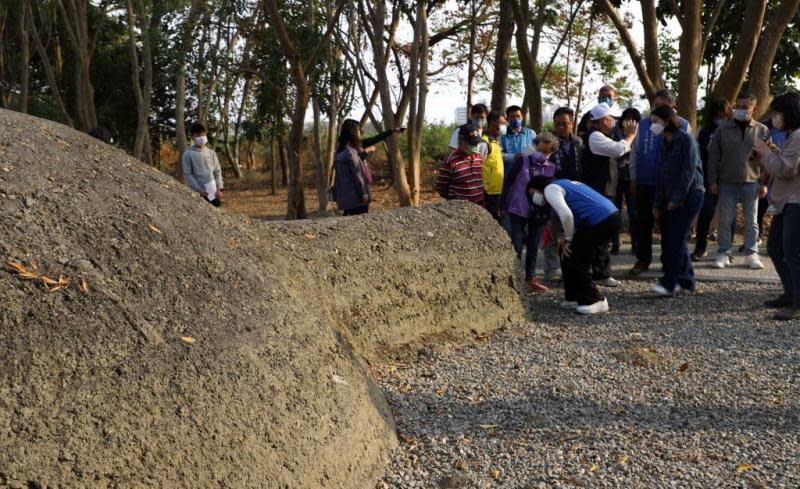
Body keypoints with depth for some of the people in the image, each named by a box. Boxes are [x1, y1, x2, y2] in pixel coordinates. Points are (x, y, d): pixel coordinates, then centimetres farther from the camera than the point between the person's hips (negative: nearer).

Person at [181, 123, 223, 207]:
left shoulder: (211, 152, 8)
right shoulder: (188, 154, -5)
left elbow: (217, 171, 9)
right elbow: (188, 174, -7)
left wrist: (219, 188, -2)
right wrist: (200, 190, -13)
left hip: (212, 191, 4)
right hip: (198, 194, -4)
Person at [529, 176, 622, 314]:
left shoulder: (550, 189, 0)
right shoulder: (563, 184, 29)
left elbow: (566, 215, -17)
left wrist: (568, 238, -2)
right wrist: (569, 237, 19)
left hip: (601, 220, -10)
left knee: (569, 256, -1)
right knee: (580, 255, 21)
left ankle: (595, 301, 3)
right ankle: (575, 298, 27)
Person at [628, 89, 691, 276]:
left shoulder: (682, 126, -4)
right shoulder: (644, 124, 3)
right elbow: (634, 152, 8)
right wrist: (634, 179, 7)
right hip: (645, 183, 2)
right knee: (644, 222, 8)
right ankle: (642, 259, 18)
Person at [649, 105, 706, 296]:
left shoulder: (686, 139, -9)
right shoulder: (665, 144, 16)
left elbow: (689, 171, -14)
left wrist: (677, 198, -16)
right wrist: (658, 203, 12)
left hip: (689, 195, -8)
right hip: (672, 198, 8)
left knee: (676, 238, -12)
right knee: (669, 238, 6)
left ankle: (669, 283, -13)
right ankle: (687, 280, 16)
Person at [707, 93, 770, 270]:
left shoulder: (762, 130, 3)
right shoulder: (723, 130, 3)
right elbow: (713, 156, 4)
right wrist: (713, 181, -2)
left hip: (751, 182, 0)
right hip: (727, 183, 0)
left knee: (751, 221, 6)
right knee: (725, 220, 3)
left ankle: (752, 254, 15)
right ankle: (723, 253, 11)